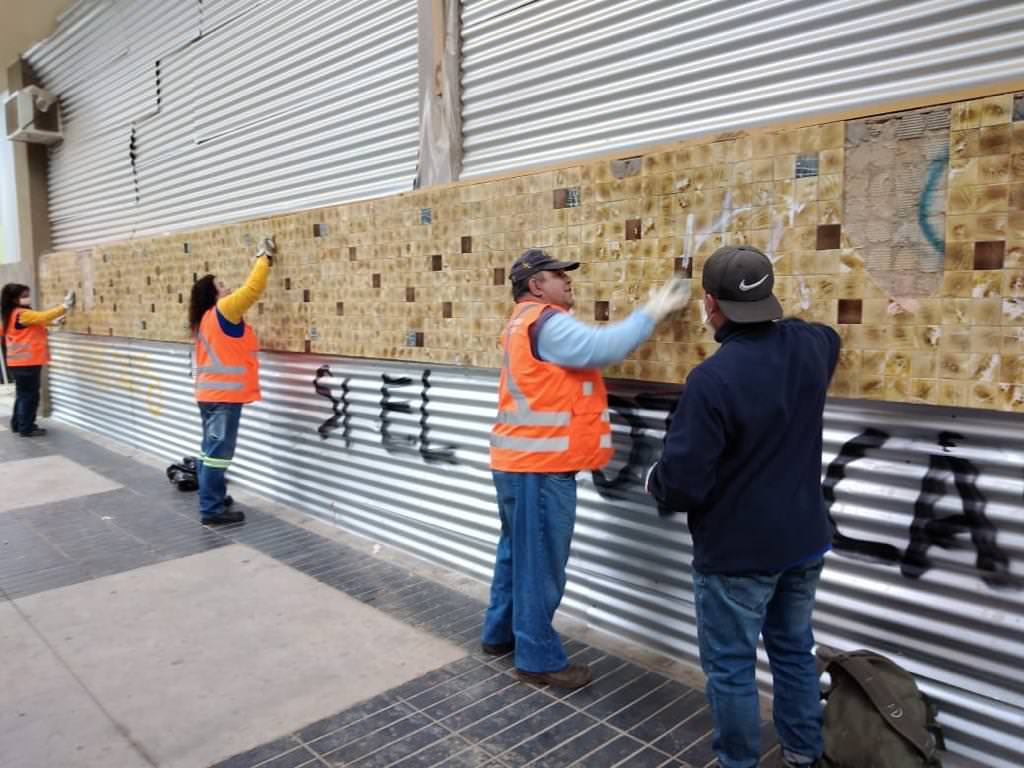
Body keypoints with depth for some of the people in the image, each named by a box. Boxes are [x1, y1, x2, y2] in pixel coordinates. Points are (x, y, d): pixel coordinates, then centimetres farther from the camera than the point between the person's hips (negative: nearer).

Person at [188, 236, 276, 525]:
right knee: (219, 452, -7)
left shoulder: (204, 319, 14)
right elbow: (252, 289, -14)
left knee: (210, 448, 16)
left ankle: (211, 497, 26)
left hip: (208, 393, 9)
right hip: (225, 395, -9)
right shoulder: (223, 311, -12)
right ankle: (212, 509, -4)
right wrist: (265, 257, -5)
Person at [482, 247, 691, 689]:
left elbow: (587, 349, 14)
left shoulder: (526, 324, 19)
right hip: (539, 466, -11)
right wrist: (653, 311, -14)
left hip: (521, 461, 11)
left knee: (517, 552, 21)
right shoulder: (546, 323, -15)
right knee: (541, 565, 0)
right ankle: (539, 658, 12)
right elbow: (602, 348, -25)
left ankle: (500, 632, 36)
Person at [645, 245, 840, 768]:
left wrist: (655, 483, -3)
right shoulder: (809, 347, -5)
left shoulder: (713, 378, -28)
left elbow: (684, 482, -25)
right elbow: (832, 338, 24)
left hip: (738, 551, -7)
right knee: (794, 650, 24)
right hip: (804, 541, 8)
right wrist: (774, 323, 30)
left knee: (730, 665, 11)